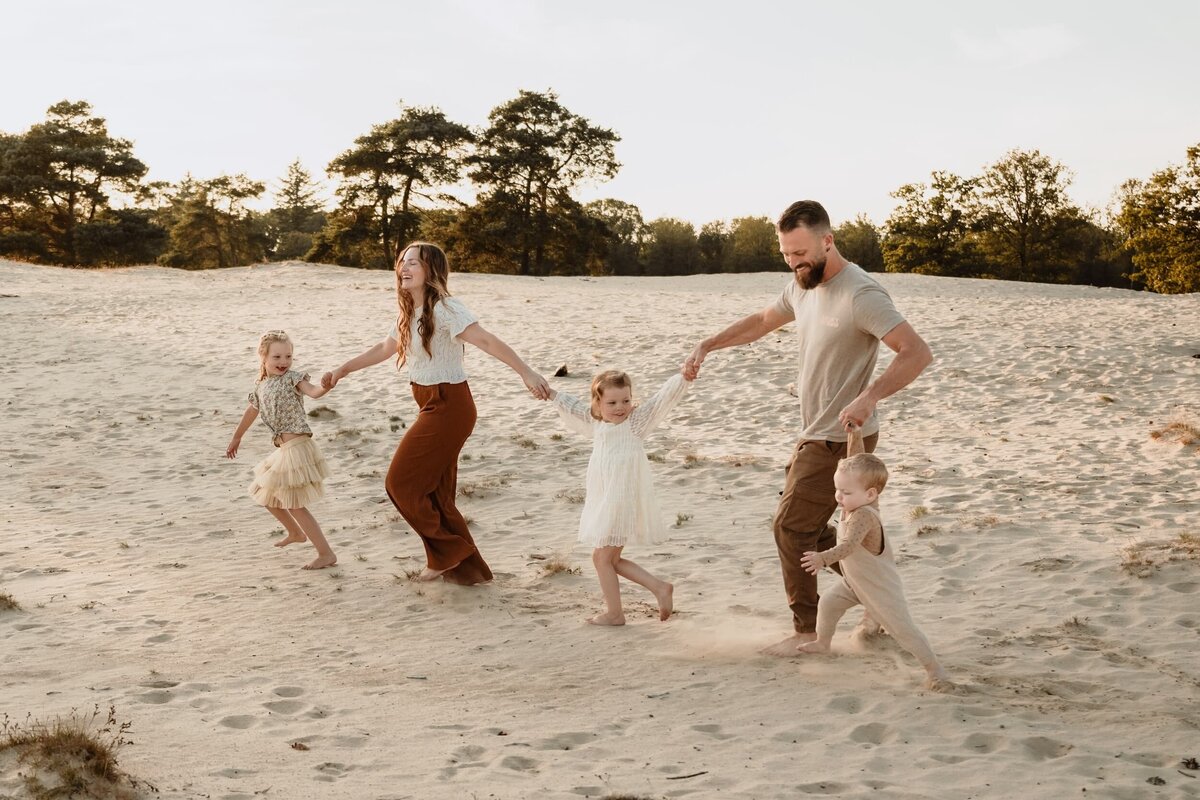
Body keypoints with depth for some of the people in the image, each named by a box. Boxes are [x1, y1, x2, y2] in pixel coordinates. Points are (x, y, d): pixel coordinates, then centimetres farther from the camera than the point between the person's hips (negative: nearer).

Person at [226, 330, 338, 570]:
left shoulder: (292, 378, -9)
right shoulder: (261, 387, 13)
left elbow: (313, 392, -27)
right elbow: (252, 411, 29)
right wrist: (236, 437, 40)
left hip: (296, 446, -8)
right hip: (283, 449, 8)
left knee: (295, 504, -9)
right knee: (266, 495, 24)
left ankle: (326, 553, -6)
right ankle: (295, 533, 45)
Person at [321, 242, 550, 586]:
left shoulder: (444, 308, -16)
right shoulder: (410, 313, 11)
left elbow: (486, 340, -27)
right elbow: (384, 348, 27)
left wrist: (526, 372, -37)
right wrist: (342, 370, 31)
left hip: (449, 406, -9)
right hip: (432, 406, 9)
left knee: (401, 482, -5)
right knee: (435, 493, 12)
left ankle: (447, 553, 8)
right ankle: (467, 568, 20)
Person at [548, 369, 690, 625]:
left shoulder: (636, 421, -9)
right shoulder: (596, 423, 10)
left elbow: (666, 396, -19)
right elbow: (574, 407, 27)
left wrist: (684, 377, -33)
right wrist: (550, 393, 31)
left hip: (622, 501, -8)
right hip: (605, 502, 8)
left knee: (602, 557, -1)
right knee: (611, 559, 14)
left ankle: (614, 613, 12)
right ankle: (660, 588, 19)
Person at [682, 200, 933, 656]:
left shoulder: (860, 295, -23)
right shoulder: (803, 286, 6)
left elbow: (917, 353, -30)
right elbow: (762, 321, 24)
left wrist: (871, 395, -43)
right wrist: (707, 347, 16)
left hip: (841, 439, -9)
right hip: (814, 434, 9)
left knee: (792, 527, -4)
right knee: (810, 528, 17)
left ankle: (806, 629, 10)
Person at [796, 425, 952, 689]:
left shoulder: (863, 516, -37)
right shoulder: (858, 500, -12)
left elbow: (848, 545, -54)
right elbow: (855, 463, 0)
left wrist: (823, 558, -68)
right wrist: (855, 435, -7)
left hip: (880, 586, -9)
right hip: (855, 581, 9)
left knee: (901, 627, -6)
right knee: (828, 603, 11)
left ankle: (934, 669, 2)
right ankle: (822, 643, 35)